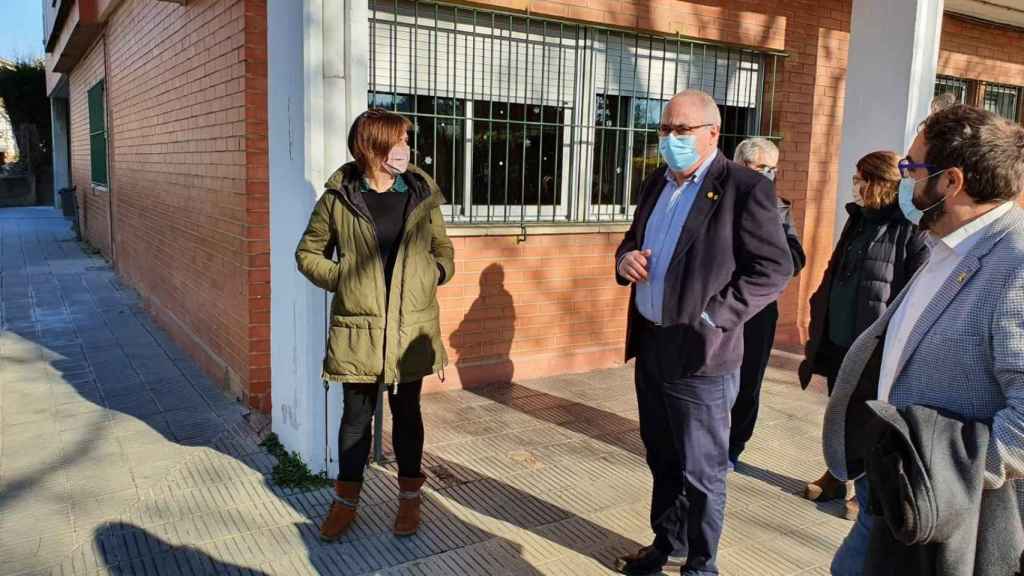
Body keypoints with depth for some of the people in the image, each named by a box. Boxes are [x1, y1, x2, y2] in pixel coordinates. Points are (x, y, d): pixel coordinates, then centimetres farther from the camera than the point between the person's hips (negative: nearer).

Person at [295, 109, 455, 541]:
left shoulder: (422, 195, 2)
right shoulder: (338, 198, -4)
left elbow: (443, 250, 14)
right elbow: (308, 252, 6)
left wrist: (436, 272, -5)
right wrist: (339, 278, -9)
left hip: (411, 327, 2)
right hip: (358, 327, -1)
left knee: (407, 412, 13)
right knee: (356, 415, 9)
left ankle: (410, 498, 29)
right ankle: (346, 500, 28)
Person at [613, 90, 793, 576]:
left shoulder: (746, 188, -12)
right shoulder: (656, 183, 11)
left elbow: (775, 268, -14)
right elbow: (634, 241, 21)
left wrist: (710, 318, -20)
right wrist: (625, 258, -3)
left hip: (699, 354, -7)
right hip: (649, 344, 7)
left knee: (701, 471, 7)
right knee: (662, 458, 21)